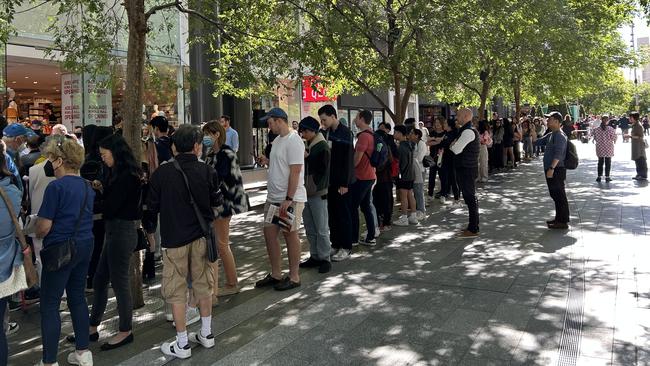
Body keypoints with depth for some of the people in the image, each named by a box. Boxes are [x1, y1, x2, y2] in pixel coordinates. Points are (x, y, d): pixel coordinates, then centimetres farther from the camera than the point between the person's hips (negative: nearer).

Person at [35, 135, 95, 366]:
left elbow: (44, 227, -15)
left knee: (49, 305, 3)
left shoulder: (57, 186, -16)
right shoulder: (87, 186, 8)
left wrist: (37, 235, 6)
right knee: (77, 297, 17)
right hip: (85, 245, 8)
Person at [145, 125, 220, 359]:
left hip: (174, 239, -2)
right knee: (203, 286, 17)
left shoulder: (162, 173, -9)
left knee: (176, 292, 7)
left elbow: (152, 206, 0)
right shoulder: (208, 171, -7)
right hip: (202, 236, 2)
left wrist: (150, 228, 19)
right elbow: (216, 202, 6)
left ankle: (182, 344, 15)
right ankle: (206, 334, 29)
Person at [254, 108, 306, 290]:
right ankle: (276, 274, 25)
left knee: (290, 235, 1)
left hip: (290, 199, -9)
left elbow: (295, 171, -22)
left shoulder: (293, 141, -16)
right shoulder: (277, 140, 14)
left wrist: (288, 199, -24)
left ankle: (294, 277, 15)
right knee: (269, 233, 12)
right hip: (273, 197, 10)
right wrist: (267, 162, 7)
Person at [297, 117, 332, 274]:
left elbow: (324, 171, -12)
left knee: (321, 229, -1)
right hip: (305, 193, 7)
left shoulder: (323, 147, -8)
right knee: (310, 229, 13)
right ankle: (314, 256, 22)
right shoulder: (305, 147, 13)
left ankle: (325, 259, 7)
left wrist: (317, 188, -17)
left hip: (318, 194, -7)